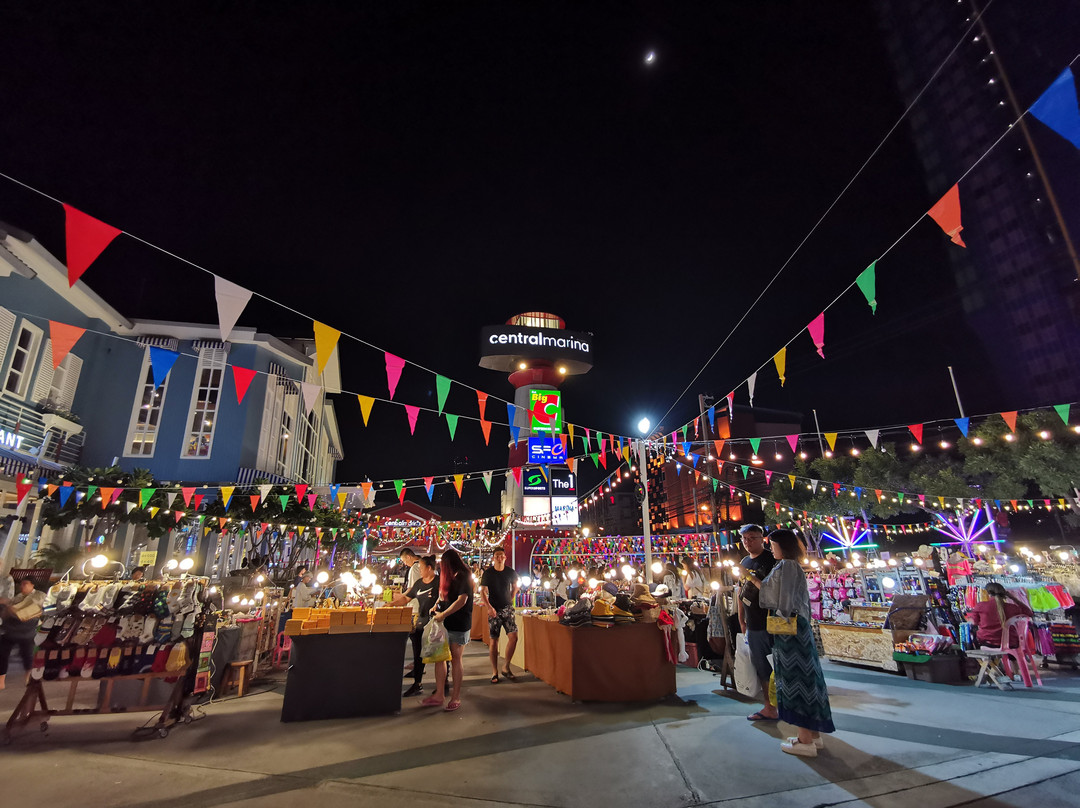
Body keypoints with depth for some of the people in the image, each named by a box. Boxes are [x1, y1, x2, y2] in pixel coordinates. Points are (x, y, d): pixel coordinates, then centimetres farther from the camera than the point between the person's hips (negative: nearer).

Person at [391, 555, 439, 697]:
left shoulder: (439, 582, -11)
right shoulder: (419, 583, 10)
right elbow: (406, 598, 16)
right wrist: (390, 604, 10)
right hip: (421, 622, 7)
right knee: (418, 654, 12)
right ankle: (417, 685, 25)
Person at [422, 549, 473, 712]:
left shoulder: (464, 577, -12)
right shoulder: (451, 577, 14)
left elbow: (461, 601, -20)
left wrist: (443, 614, -17)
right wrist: (437, 607, 8)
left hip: (459, 625, -8)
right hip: (445, 623, 8)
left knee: (455, 659, 1)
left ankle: (456, 698, 12)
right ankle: (439, 695, 15)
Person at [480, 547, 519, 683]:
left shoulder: (510, 573, 1)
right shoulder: (488, 573, -6)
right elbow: (482, 592, -7)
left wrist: (510, 600, 9)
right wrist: (489, 607, -19)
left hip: (508, 608, 2)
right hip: (494, 610, -2)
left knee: (513, 636, -9)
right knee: (494, 640, 1)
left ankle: (506, 668, 9)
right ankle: (495, 672, 14)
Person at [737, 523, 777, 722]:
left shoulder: (771, 560, -10)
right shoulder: (744, 562, 11)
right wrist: (742, 620, 15)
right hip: (753, 625, 7)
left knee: (777, 666, 1)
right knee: (762, 668, 14)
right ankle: (769, 708, 25)